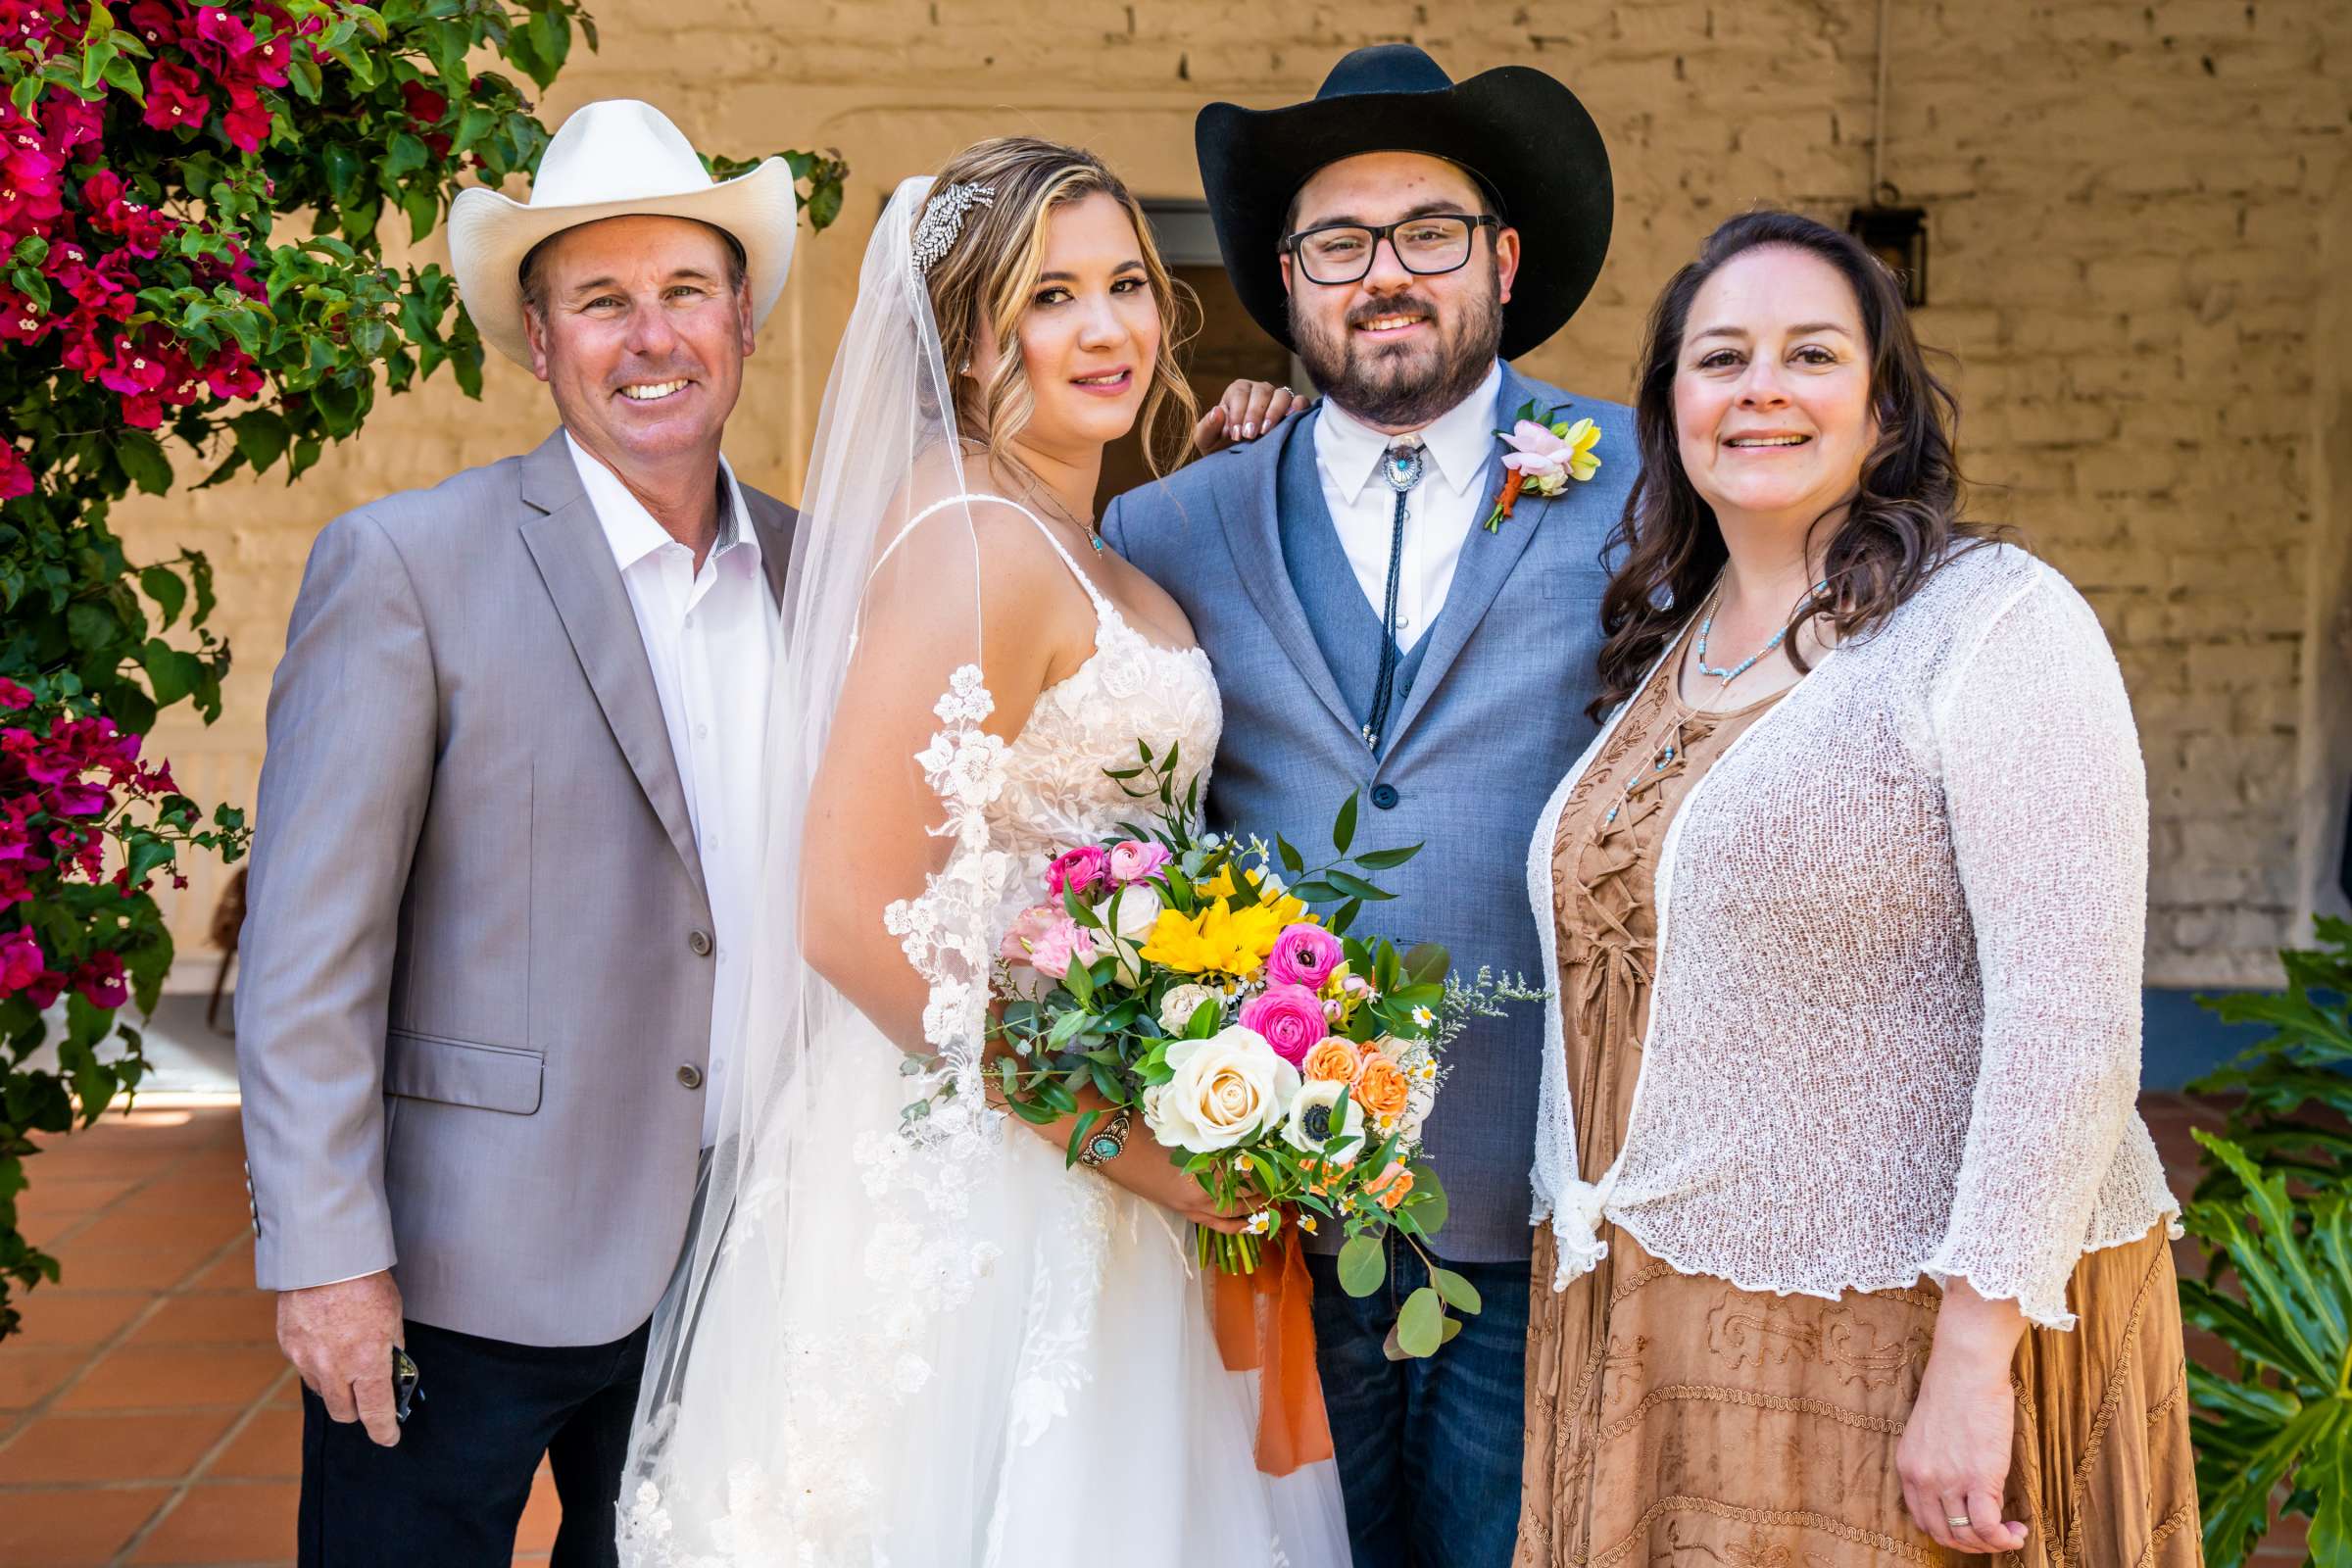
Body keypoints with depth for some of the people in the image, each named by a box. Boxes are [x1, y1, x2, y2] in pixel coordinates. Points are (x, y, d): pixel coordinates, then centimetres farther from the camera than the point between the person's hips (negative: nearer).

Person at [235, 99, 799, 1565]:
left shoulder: (813, 567, 5)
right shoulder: (404, 565, -10)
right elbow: (306, 956, -11)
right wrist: (325, 1254, -14)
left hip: (746, 1262, 5)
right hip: (466, 1276, -4)